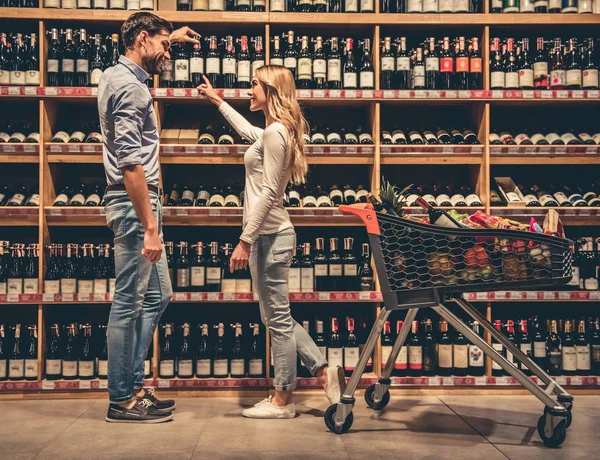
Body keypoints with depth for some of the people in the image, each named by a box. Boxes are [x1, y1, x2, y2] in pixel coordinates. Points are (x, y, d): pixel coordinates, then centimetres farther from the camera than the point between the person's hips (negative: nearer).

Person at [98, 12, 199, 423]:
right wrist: (150, 227, -25)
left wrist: (169, 37, 45)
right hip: (135, 207, -11)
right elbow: (130, 163, -23)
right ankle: (122, 400, 6)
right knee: (129, 302, -4)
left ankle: (133, 385, 20)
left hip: (140, 206, 11)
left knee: (157, 296, 14)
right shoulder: (130, 87, -15)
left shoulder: (117, 75, 16)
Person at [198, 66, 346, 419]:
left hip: (269, 235, -10)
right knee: (278, 317, 15)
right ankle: (324, 371, 19)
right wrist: (218, 101, 51)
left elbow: (268, 192, -19)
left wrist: (245, 241, -20)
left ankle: (283, 400, 10)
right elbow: (247, 130, 41)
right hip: (271, 234, 10)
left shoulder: (275, 132, -13)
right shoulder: (274, 132, 17)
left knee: (278, 318, -1)